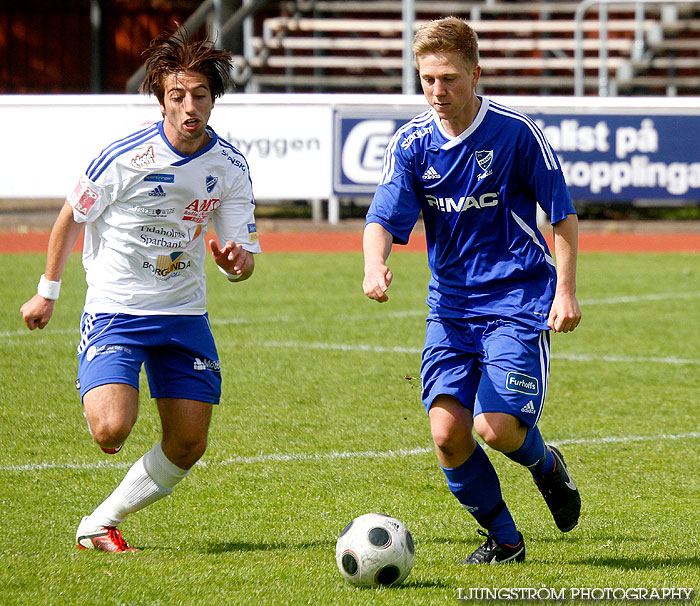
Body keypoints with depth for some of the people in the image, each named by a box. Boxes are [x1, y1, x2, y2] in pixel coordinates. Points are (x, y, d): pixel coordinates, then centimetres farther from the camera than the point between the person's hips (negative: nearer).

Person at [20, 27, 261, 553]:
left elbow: (244, 260, -2)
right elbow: (72, 218, 1)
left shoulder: (229, 166, -5)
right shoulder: (124, 158, -16)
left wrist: (236, 261, -27)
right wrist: (47, 292, 8)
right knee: (112, 430, -24)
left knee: (188, 446, 2)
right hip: (114, 311, -4)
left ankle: (100, 524, 19)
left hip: (184, 312, 4)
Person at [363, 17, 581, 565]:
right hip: (451, 303, 4)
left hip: (519, 299, -3)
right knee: (448, 431, -10)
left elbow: (563, 214, 0)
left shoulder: (515, 130, -9)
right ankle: (503, 539, 12)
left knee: (496, 427, -18)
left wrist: (566, 289, -7)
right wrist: (375, 265, -34)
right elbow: (384, 218, -12)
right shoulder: (411, 143, -1)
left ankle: (546, 465, 19)